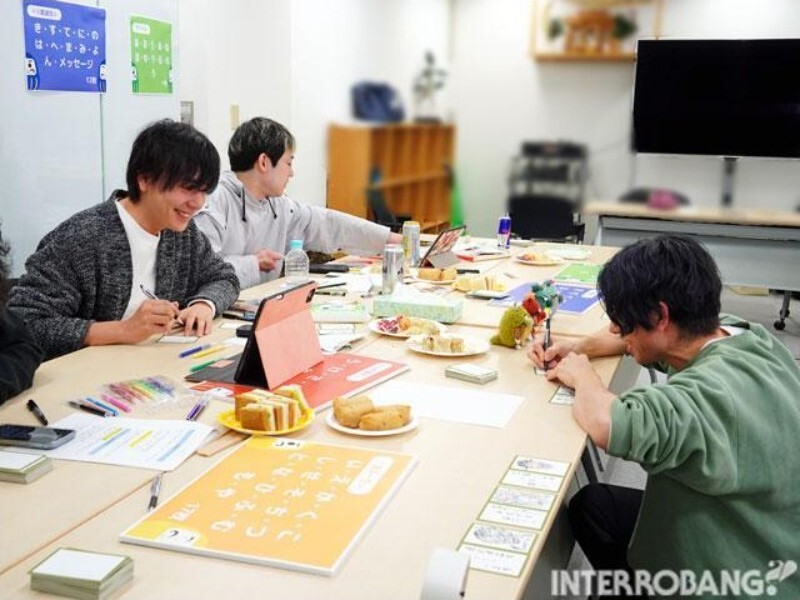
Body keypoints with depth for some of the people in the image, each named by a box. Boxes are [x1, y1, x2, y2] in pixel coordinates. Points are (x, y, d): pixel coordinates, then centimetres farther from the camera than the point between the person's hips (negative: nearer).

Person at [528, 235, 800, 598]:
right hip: (750, 528, 8)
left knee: (594, 506, 8)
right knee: (592, 504, 15)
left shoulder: (712, 394, -38)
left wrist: (582, 375, -29)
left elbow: (606, 425, -52)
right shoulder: (738, 334, -8)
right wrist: (580, 348, -4)